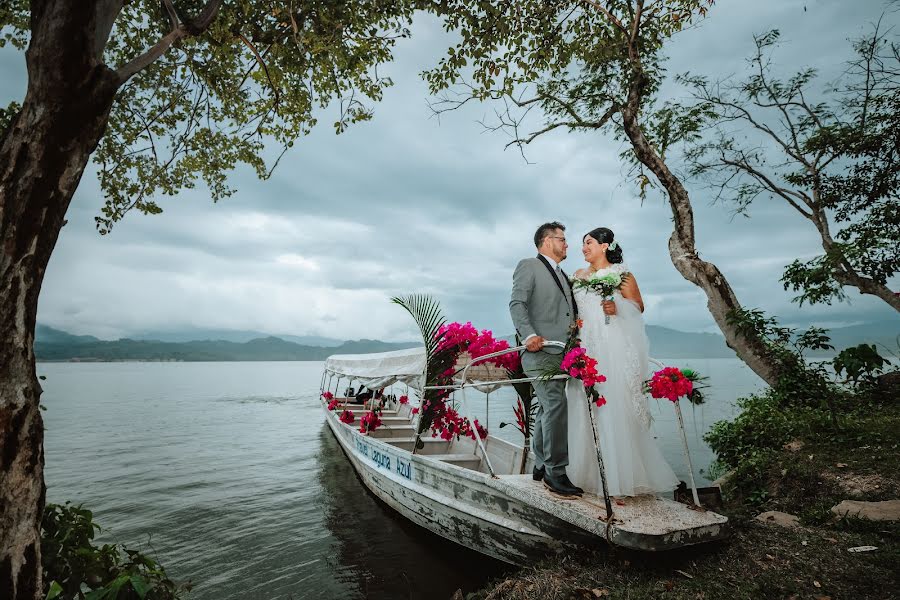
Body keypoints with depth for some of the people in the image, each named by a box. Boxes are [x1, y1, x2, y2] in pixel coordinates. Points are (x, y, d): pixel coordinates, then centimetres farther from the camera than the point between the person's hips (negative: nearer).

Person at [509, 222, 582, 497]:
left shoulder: (563, 275, 27)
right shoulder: (529, 266, 2)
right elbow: (517, 303, -11)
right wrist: (529, 334, -24)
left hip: (561, 352, 8)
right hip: (540, 350, -8)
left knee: (547, 409, 12)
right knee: (556, 405, -16)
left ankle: (542, 467, 21)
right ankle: (556, 472, -9)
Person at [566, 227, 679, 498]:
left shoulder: (620, 273, 4)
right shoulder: (579, 275, 18)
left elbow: (639, 305, 3)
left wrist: (618, 308, -15)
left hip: (614, 347, -4)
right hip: (586, 346, 5)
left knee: (617, 406, -6)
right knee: (587, 407, 1)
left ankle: (625, 473, 3)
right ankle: (592, 473, 10)